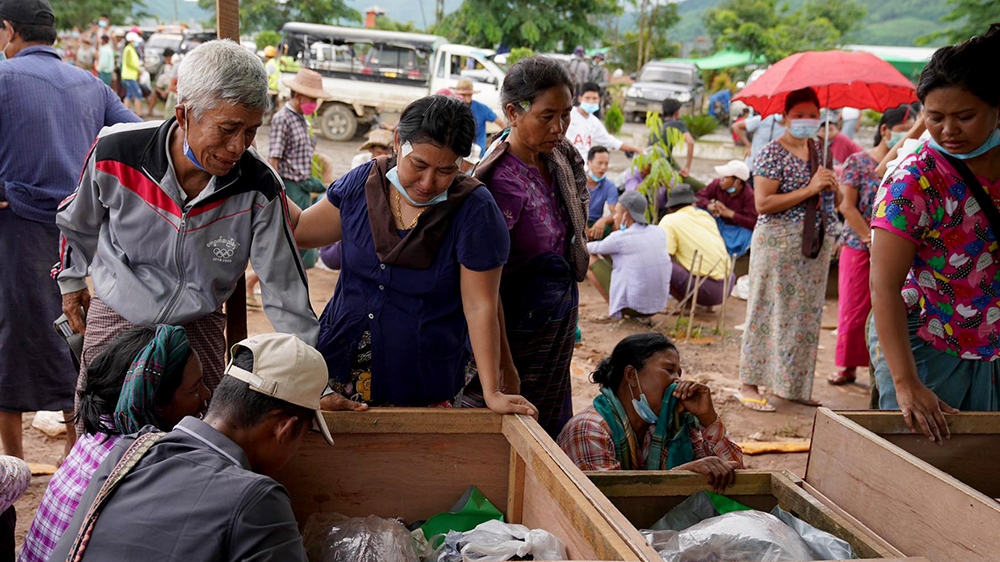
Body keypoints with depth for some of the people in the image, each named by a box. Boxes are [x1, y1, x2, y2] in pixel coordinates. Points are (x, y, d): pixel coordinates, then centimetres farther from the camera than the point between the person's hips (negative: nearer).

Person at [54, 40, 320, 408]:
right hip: (115, 319, 0)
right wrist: (71, 280, 19)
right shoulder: (115, 155, -19)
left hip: (197, 328, 0)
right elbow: (78, 222, 5)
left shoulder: (259, 190, -20)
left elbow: (285, 294, -15)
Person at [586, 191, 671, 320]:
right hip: (658, 306, 6)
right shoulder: (659, 233, 2)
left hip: (632, 306, -6)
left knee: (589, 258, 5)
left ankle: (612, 308, 9)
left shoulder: (619, 238, -13)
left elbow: (593, 248, 7)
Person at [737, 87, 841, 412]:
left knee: (807, 314, 10)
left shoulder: (820, 151, 13)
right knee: (769, 311, -4)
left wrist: (832, 188, -3)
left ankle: (793, 385, 20)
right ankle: (749, 385, 3)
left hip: (817, 246, 7)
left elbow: (835, 203, 21)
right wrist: (809, 189, -19)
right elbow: (762, 204, -18)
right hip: (778, 244, -7)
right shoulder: (773, 154, -8)